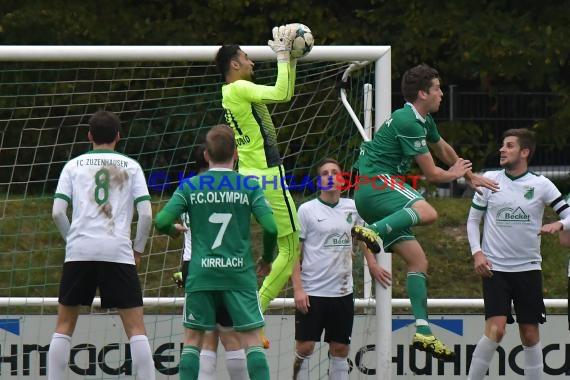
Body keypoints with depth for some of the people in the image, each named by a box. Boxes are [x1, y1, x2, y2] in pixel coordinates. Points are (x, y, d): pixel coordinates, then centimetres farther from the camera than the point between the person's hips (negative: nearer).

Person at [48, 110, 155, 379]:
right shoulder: (131, 166, 10)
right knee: (136, 327, -1)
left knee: (64, 325, 10)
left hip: (79, 251, 1)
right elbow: (146, 214, 2)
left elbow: (57, 211, 3)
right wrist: (138, 248, 14)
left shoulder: (74, 165, 12)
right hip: (118, 252, -1)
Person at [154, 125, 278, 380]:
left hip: (201, 273, 1)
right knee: (252, 340, 1)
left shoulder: (191, 186, 1)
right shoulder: (249, 187, 0)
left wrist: (172, 231, 19)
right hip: (239, 273, -1)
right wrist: (267, 258, 11)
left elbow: (161, 222, -5)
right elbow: (270, 227, -7)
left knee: (192, 339, 9)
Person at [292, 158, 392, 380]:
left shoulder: (352, 208, 7)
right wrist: (298, 289, -12)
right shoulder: (307, 210, -4)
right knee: (305, 348, -5)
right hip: (311, 293, -4)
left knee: (340, 349, 6)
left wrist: (372, 264, 13)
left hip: (342, 293, 4)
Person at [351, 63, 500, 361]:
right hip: (376, 183, -10)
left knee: (418, 261, 5)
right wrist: (455, 174, 12)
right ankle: (374, 231, -47)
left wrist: (471, 176, 50)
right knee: (427, 212, -37)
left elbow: (443, 149, 40)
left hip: (371, 195, 10)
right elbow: (431, 173, -9)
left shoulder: (424, 121, 18)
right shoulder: (408, 122, -13)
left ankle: (423, 332, -1)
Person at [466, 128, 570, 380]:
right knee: (495, 329, -16)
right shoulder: (489, 180, 1)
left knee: (530, 335, 3)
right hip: (495, 268, -1)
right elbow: (473, 219, 9)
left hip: (528, 269, 1)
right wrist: (477, 253, -4)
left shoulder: (541, 185, -2)